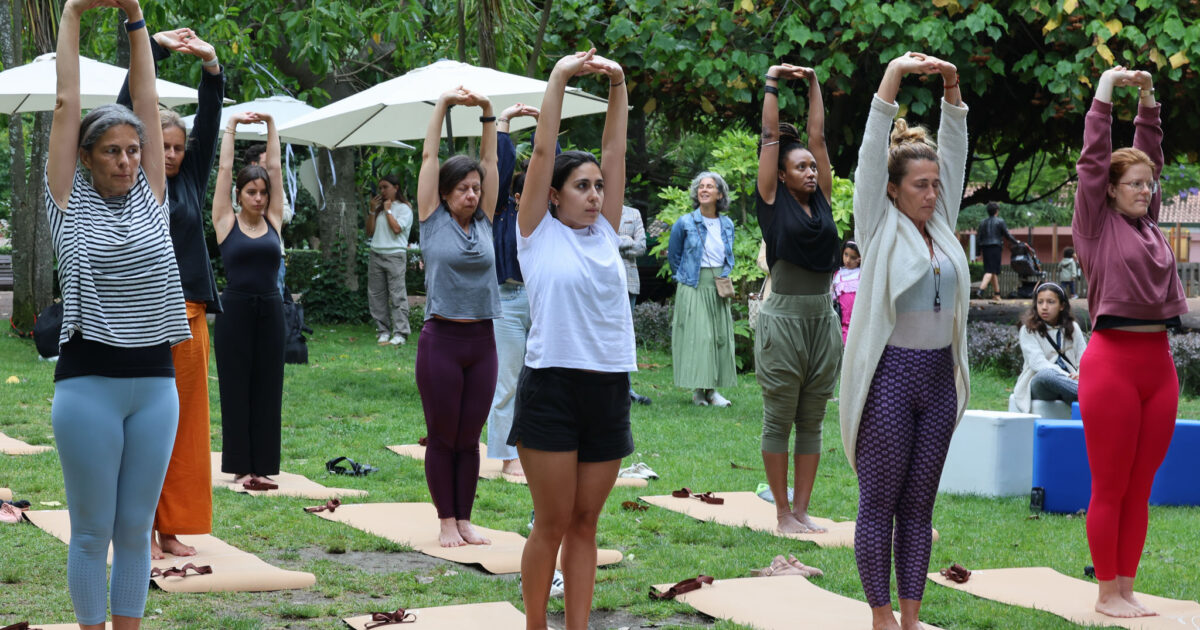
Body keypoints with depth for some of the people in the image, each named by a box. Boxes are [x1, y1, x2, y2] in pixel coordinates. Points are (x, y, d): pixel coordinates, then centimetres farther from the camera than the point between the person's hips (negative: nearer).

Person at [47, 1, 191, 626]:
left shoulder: (150, 198, 9)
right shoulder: (70, 203, 1)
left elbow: (146, 101, 7)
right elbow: (66, 104, 0)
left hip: (155, 383, 3)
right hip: (88, 383, -3)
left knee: (136, 528, 9)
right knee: (92, 532, 3)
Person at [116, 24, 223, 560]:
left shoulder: (191, 181, 13)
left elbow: (209, 121, 7)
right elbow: (126, 108, -5)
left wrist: (211, 64, -5)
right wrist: (155, 48, -8)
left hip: (189, 316, 5)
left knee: (185, 425, 6)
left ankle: (172, 528, 13)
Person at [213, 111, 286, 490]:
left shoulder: (273, 221, 8)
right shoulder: (226, 222, 0)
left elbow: (275, 168, 8)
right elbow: (224, 169, 0)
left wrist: (271, 126, 9)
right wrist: (231, 127, 4)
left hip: (270, 311, 3)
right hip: (234, 311, -3)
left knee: (267, 390, 5)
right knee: (236, 390, 2)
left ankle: (263, 465, 11)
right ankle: (241, 466, 7)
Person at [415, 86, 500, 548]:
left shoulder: (484, 223, 10)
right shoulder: (434, 221, 1)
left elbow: (490, 162, 12)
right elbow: (429, 156, 1)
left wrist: (487, 112, 7)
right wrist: (443, 106, 2)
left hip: (482, 341, 4)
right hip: (442, 340, -3)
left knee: (469, 438, 8)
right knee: (442, 437, 3)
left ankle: (465, 519, 14)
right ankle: (446, 522, 9)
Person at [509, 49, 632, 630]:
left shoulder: (605, 232, 12)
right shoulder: (539, 233, 1)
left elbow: (616, 152, 9)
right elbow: (543, 151, -5)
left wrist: (618, 86, 3)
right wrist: (559, 79, -6)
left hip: (609, 389, 5)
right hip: (552, 387, -5)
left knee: (585, 523, 7)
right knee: (553, 523, -1)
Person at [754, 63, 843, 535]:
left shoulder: (821, 200, 10)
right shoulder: (774, 201, -1)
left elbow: (818, 136, 12)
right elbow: (771, 136, 1)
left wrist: (814, 85, 18)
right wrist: (773, 83, 7)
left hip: (823, 319, 5)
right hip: (784, 319, -5)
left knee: (812, 422, 8)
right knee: (779, 421, 2)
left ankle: (802, 510, 13)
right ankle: (783, 511, 7)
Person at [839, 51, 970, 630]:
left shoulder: (941, 224, 11)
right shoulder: (880, 227, -3)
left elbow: (954, 151, 9)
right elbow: (872, 153, -10)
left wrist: (952, 88, -2)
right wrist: (893, 77, -16)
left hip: (939, 377, 6)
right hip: (888, 376, -6)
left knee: (919, 505, 9)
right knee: (879, 504, 0)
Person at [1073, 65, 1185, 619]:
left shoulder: (1149, 224, 15)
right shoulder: (1098, 224, 0)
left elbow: (1150, 156, 19)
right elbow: (1094, 158, -3)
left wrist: (1148, 102, 13)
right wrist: (1105, 93, 0)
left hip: (1159, 363, 6)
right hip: (1112, 360, -6)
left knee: (1139, 491, 9)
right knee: (1110, 490, 0)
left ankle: (1126, 589, 15)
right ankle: (1106, 594, 6)